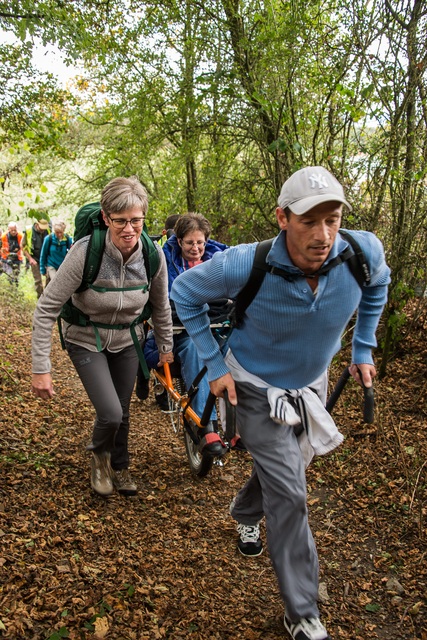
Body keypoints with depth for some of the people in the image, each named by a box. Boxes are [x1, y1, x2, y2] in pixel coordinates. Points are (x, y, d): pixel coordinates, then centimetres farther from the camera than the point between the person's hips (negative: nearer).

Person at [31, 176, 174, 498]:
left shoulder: (153, 255, -19)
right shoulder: (85, 253, -30)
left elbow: (161, 306, -1)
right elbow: (46, 309, -24)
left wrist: (167, 347, 8)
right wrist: (41, 369, -25)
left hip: (127, 341, 3)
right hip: (87, 341, -3)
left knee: (122, 411, 14)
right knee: (110, 413, -15)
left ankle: (119, 467, 43)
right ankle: (100, 453, 22)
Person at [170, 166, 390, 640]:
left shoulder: (364, 253, -26)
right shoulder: (246, 265, -34)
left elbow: (377, 284, 2)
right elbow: (184, 293, -14)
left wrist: (363, 350, 2)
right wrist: (214, 364, -15)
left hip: (310, 383, 5)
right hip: (256, 387, -4)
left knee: (280, 470, 25)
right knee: (289, 494, -7)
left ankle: (244, 513, 60)